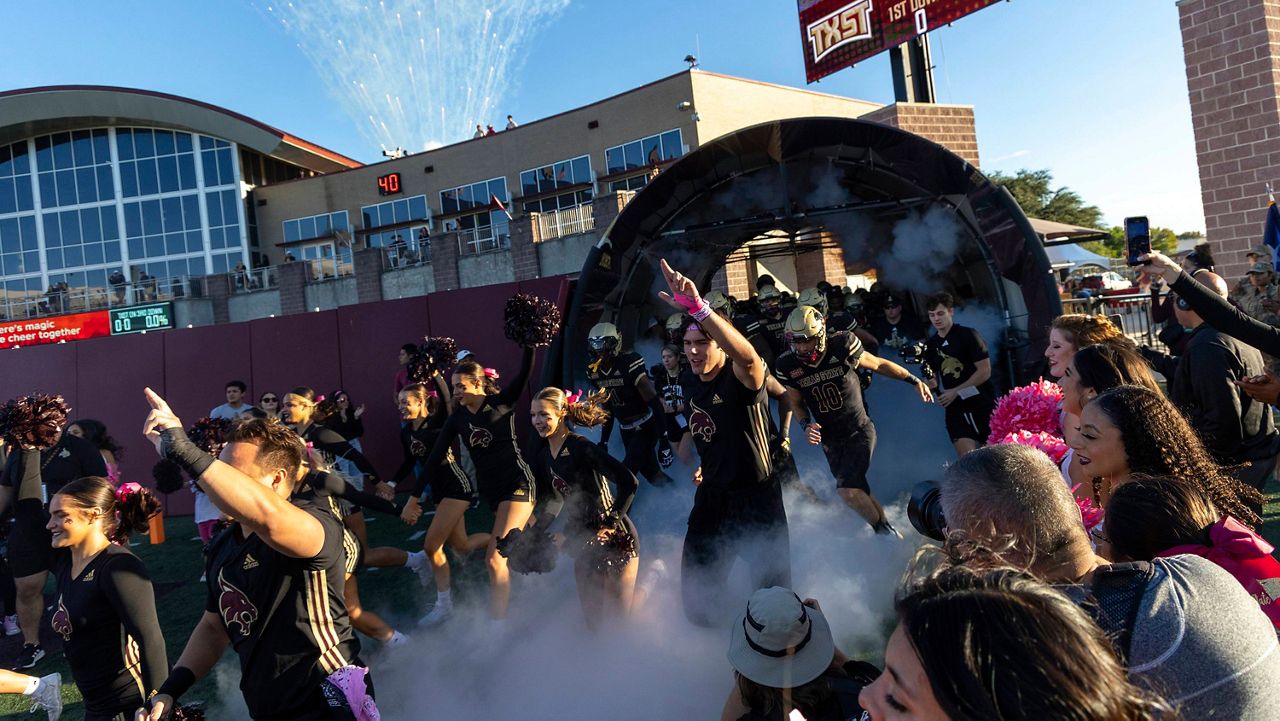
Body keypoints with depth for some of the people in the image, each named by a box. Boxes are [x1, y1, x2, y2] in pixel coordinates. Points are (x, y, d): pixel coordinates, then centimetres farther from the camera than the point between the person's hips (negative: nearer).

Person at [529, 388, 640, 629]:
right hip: (583, 539, 8)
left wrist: (611, 524, -23)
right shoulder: (542, 455, 5)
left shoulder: (580, 447, -20)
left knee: (618, 617, -2)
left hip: (614, 536, -7)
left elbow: (628, 481, -26)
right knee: (594, 620, 11)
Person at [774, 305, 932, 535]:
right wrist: (806, 425, -10)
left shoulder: (841, 347, -17)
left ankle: (885, 530, 8)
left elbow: (878, 364, -1)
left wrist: (915, 381, -3)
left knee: (848, 491, -17)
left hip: (859, 431, -4)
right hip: (830, 440, 4)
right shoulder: (787, 366, -9)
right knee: (860, 493, 10)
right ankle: (886, 528, 35)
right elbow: (796, 402, 8)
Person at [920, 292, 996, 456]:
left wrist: (955, 391, -12)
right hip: (955, 409, 4)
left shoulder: (968, 335, -4)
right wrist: (932, 383, -3)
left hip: (982, 404, -3)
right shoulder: (930, 345, 11)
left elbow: (984, 372, -9)